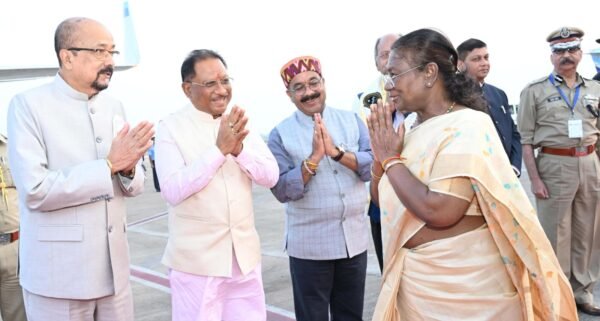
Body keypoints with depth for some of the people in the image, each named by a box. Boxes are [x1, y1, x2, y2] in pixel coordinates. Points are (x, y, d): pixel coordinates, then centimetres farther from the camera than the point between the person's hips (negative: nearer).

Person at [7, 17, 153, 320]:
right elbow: (34, 190, -18)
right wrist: (109, 165, -18)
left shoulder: (114, 107, 8)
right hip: (58, 275, -5)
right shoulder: (28, 105, -9)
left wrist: (128, 168, -11)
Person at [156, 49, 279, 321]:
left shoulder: (239, 124, 6)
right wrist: (219, 149, -22)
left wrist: (239, 149, -18)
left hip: (245, 255, 4)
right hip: (197, 260, -4)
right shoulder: (170, 128, -7)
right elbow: (172, 191, -18)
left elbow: (271, 176, -1)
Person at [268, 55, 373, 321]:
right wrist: (314, 158, -21)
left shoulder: (352, 121, 2)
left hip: (354, 239, 3)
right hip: (309, 245, -2)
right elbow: (282, 190, -11)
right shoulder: (281, 134, -5)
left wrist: (336, 152, -20)